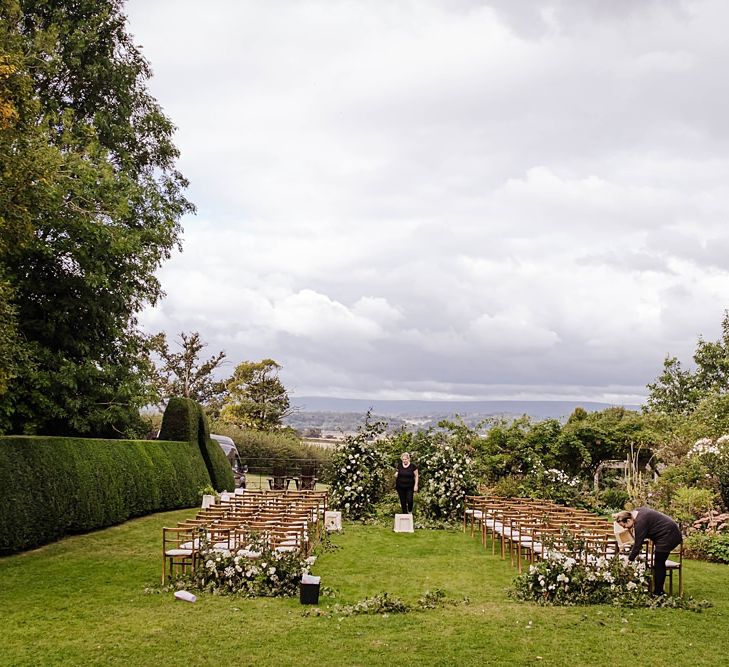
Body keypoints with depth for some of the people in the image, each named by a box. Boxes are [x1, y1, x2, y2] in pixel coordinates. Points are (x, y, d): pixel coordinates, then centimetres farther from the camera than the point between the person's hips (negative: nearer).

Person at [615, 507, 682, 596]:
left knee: (658, 564, -5)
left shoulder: (640, 522, -24)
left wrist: (630, 559, -11)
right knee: (659, 563, 13)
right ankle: (659, 591, 19)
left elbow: (638, 544, -19)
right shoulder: (637, 511, 4)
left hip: (668, 536, -10)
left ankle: (658, 593, -1)